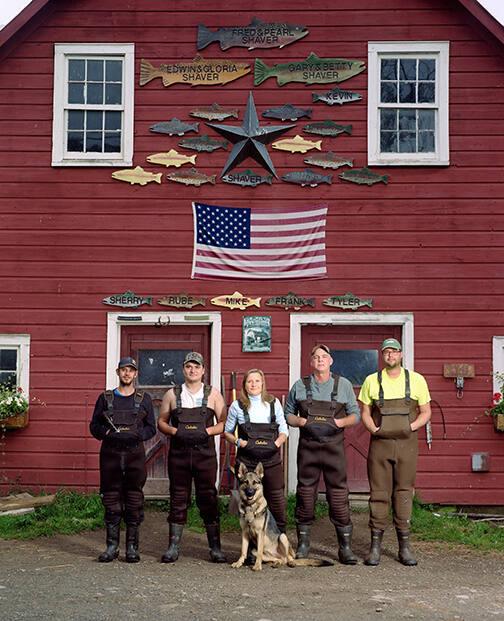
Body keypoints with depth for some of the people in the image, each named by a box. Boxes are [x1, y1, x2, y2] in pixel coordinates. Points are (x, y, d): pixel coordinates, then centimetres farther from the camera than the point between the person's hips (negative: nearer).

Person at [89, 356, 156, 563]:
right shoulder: (105, 398, 10)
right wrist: (107, 433, -10)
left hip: (135, 454, 0)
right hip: (110, 453, 0)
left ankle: (132, 546, 9)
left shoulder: (144, 399, 10)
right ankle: (112, 546, 11)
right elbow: (94, 426, 9)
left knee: (134, 500, 1)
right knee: (111, 500, 3)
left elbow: (151, 428, 7)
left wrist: (137, 434, -12)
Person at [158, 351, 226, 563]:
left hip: (205, 453, -1)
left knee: (208, 498, 0)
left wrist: (207, 431, -11)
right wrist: (175, 431, -8)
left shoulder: (213, 394, 7)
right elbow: (161, 422, 11)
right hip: (178, 452, 1)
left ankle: (215, 548, 6)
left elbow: (223, 423, 6)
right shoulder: (172, 394, 10)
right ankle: (173, 547, 10)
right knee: (178, 498, 4)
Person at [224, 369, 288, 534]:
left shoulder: (274, 403, 7)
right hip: (246, 461, -1)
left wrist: (277, 443, -8)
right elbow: (227, 432, 11)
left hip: (272, 460, 1)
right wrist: (239, 442, -8)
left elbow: (284, 431, 11)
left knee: (277, 500, 2)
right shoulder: (237, 406, 3)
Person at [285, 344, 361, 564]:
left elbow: (355, 414, 10)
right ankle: (303, 544, 15)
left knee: (338, 495, -3)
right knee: (305, 494, 4)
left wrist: (340, 422, -9)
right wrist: (301, 422, -7)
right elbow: (288, 414, 13)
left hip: (334, 447, -1)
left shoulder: (343, 385, 9)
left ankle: (345, 546, 4)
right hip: (307, 447, 1)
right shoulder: (299, 386, 9)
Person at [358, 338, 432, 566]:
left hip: (406, 443, 0)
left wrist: (411, 427, -9)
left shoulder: (416, 380, 5)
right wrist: (374, 429, -9)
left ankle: (404, 546, 11)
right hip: (379, 443, 0)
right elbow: (365, 413, 10)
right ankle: (375, 546, 6)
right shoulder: (372, 381, 6)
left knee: (404, 492, 3)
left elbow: (426, 412, 7)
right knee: (379, 493, 0)